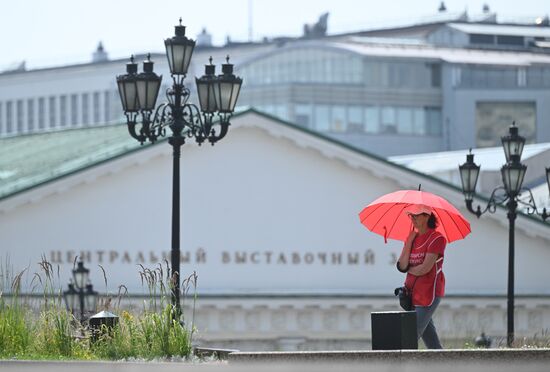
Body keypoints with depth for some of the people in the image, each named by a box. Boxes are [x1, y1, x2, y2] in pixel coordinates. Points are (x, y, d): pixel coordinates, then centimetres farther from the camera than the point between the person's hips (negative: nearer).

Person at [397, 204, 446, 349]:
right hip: (413, 292, 8)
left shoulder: (436, 238, -10)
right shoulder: (412, 237, 12)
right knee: (430, 338, 9)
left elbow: (425, 268, -18)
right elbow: (402, 265, 0)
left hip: (428, 293, -8)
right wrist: (410, 240, -4)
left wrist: (409, 269, 0)